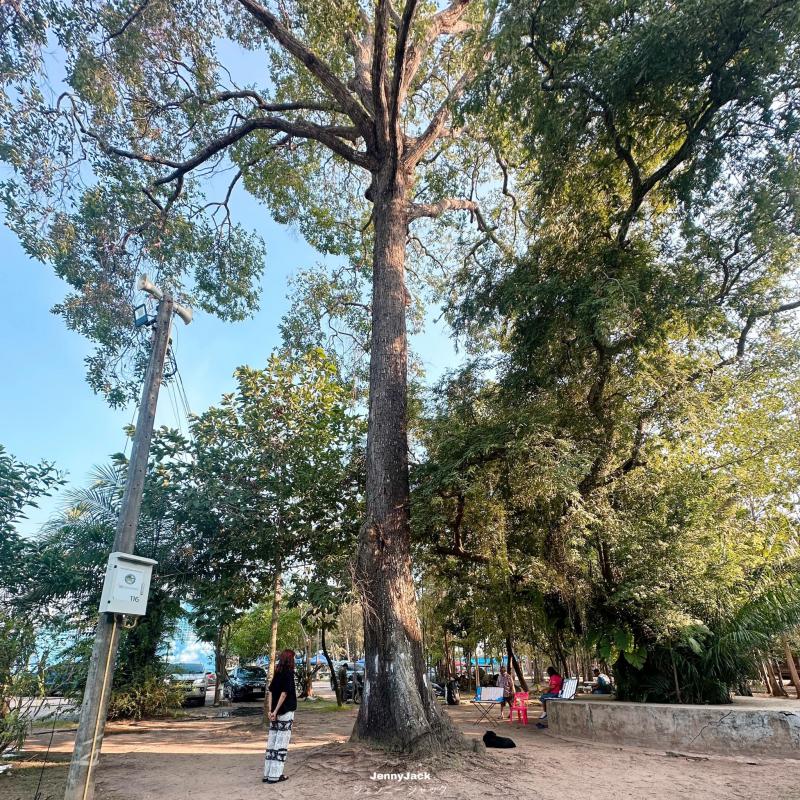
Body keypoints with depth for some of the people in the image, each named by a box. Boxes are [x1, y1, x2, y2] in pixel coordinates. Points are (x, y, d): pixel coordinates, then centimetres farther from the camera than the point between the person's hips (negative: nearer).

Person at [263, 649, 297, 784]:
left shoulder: (277, 673, 9)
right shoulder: (289, 673, -13)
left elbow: (270, 691, 6)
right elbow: (284, 693, -19)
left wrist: (271, 710, 1)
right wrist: (275, 711, -15)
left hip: (276, 713, 7)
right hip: (286, 712, -7)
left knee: (272, 742, 13)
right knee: (281, 743, 1)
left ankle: (268, 774, 19)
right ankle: (275, 775, 4)